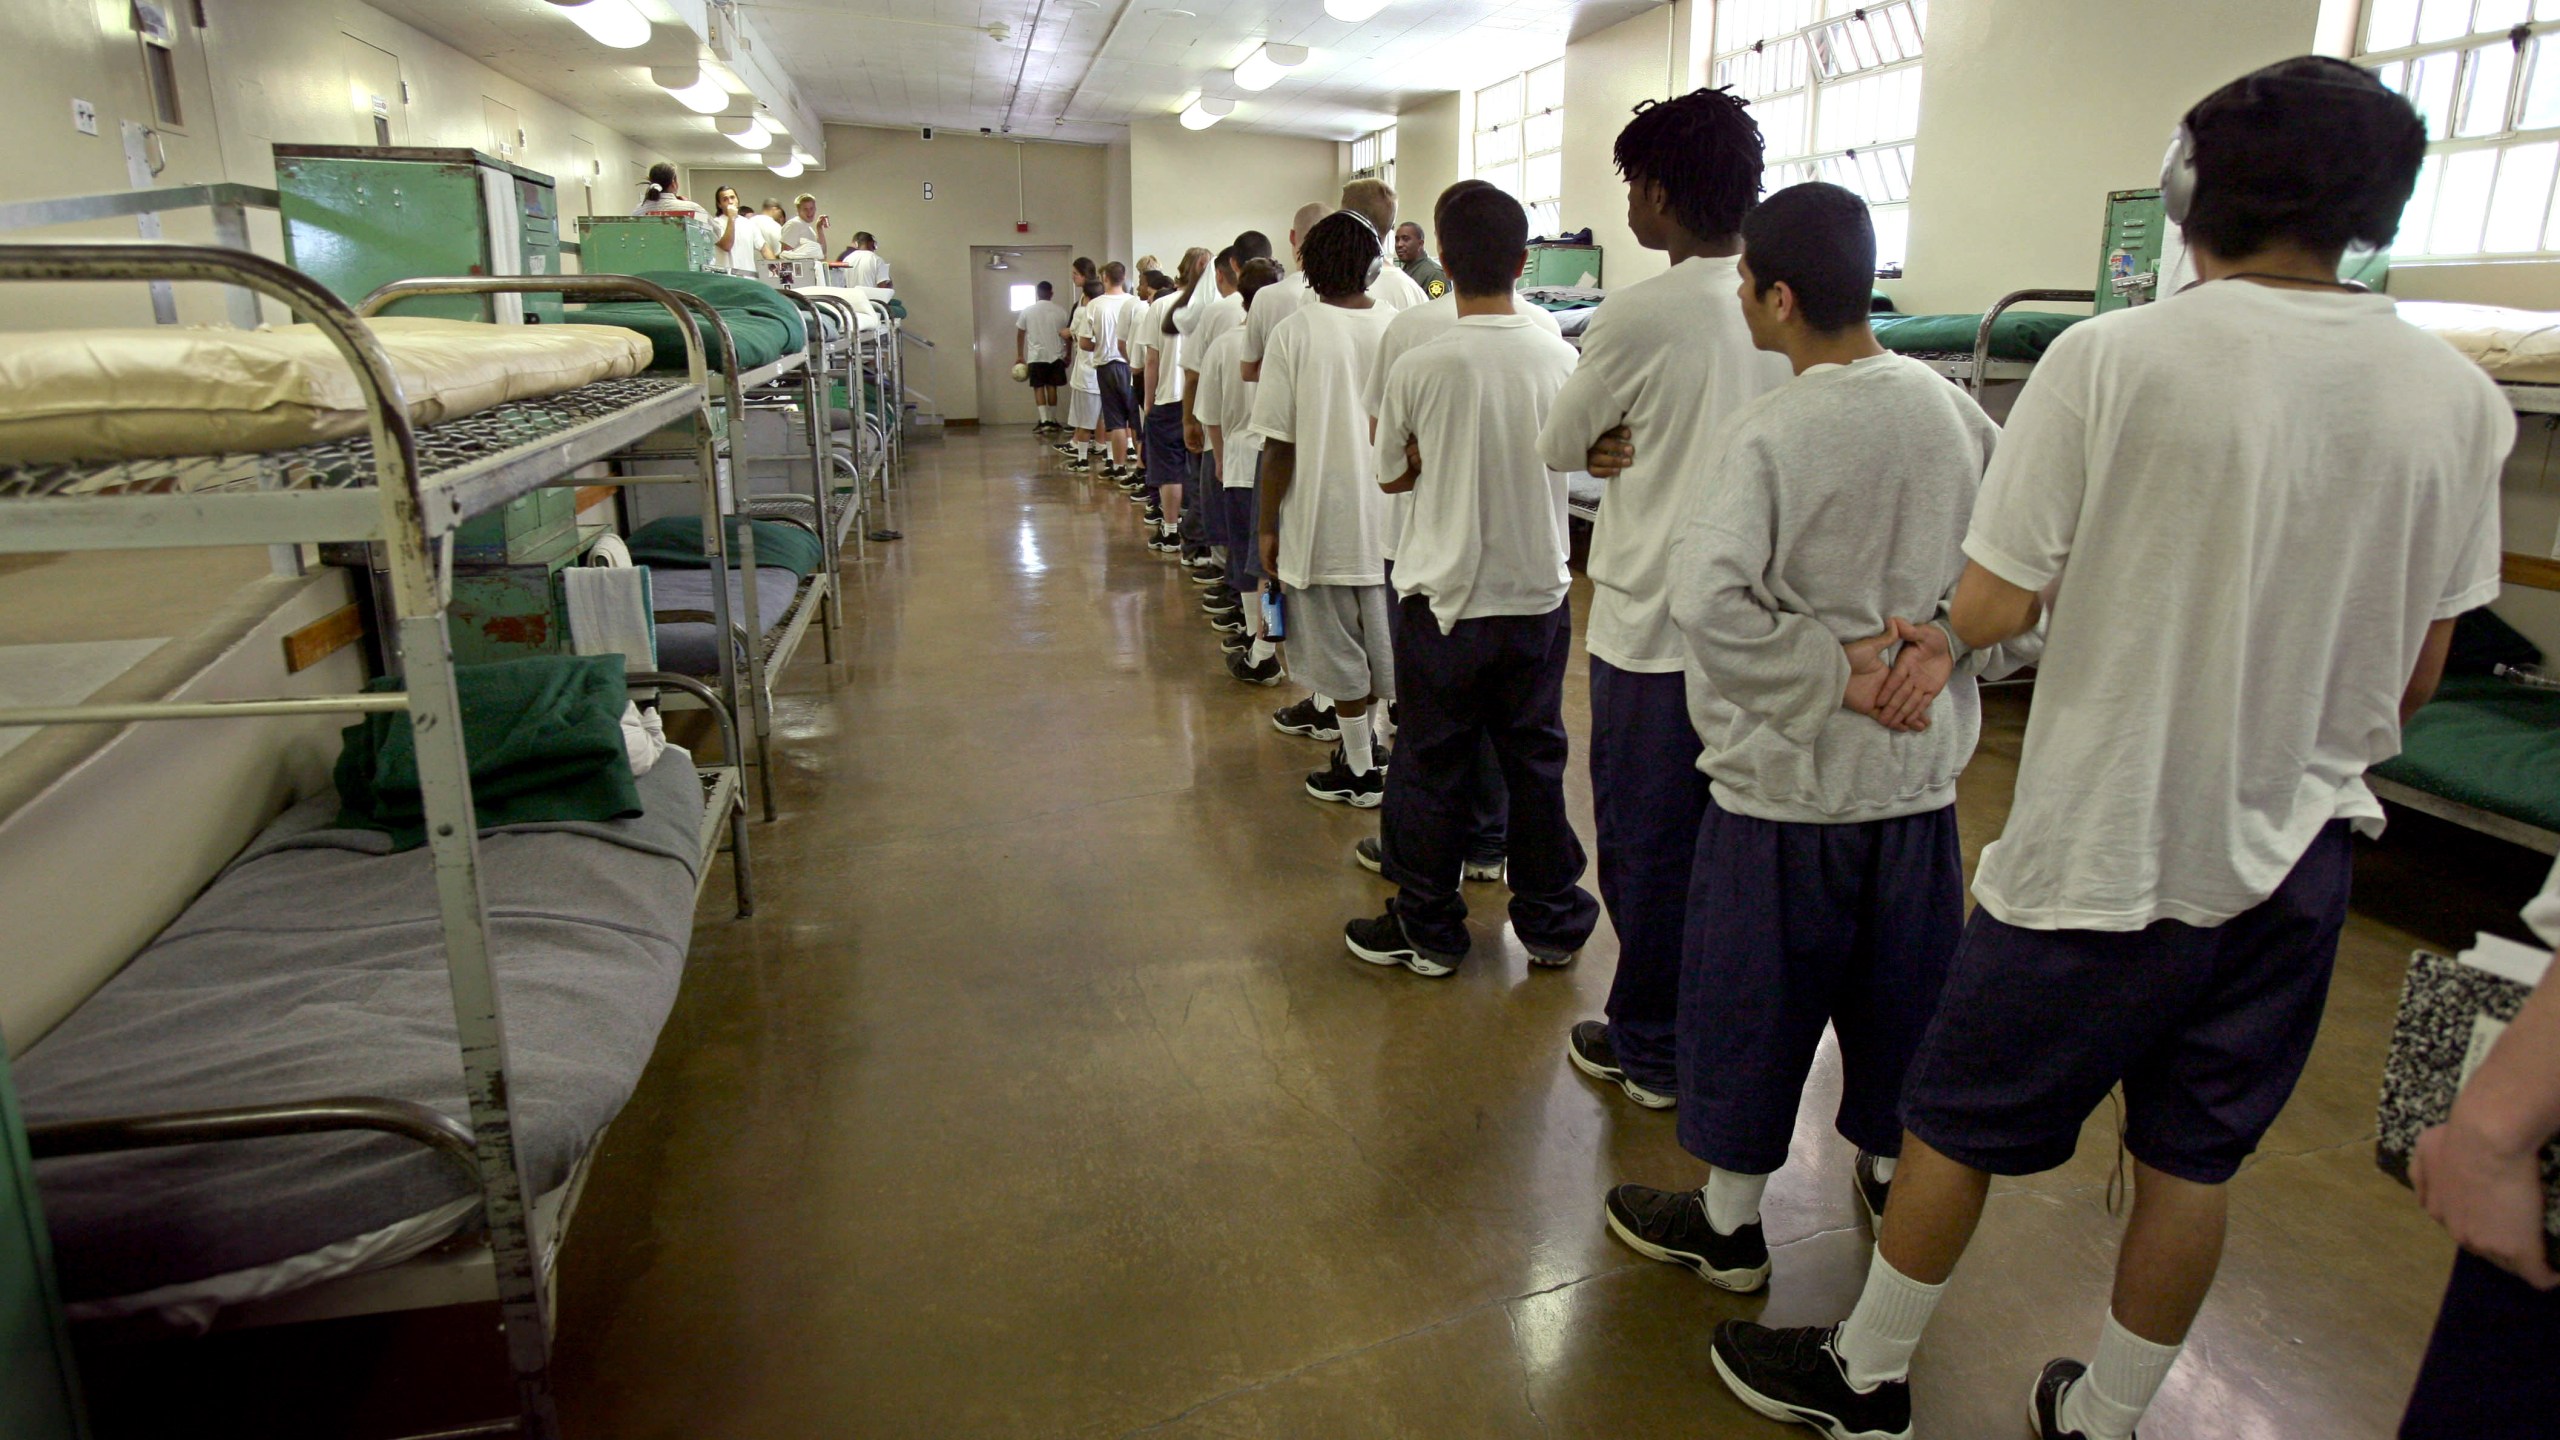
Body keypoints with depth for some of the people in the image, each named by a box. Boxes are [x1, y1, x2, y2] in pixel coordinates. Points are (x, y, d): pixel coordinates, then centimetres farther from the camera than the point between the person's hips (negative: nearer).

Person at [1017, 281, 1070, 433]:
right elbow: (1067, 335, 6)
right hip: (1056, 356, 1)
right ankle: (1052, 421, 16)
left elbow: (1020, 334, 4)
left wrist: (1020, 355, 12)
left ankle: (1044, 421, -10)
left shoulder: (1027, 311, 0)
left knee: (1039, 387, 2)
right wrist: (1068, 355, 18)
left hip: (1036, 356, -1)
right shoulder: (1060, 312, 1)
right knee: (1051, 387, 11)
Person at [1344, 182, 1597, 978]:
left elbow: (1395, 473, -1)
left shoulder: (1420, 366, -14)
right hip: (1539, 593, 3)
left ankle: (1427, 929, 21)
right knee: (1536, 762, 15)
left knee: (1433, 769, 9)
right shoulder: (1559, 357, -4)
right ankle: (1551, 922, 27)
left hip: (1443, 598, -3)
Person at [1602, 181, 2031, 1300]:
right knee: (1900, 984, 23)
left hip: (1786, 776, -6)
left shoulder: (1771, 432, -18)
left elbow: (1707, 602, -29)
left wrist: (1835, 672, -18)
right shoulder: (1958, 414, 1)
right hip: (1922, 767, 6)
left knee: (1751, 997, 10)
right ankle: (1895, 1175, 43)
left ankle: (1730, 1224, 26)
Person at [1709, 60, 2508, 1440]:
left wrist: (1938, 636, 7)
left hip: (2103, 848, -5)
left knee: (1952, 1126, 12)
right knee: (2191, 1162, 19)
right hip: (2294, 857, 5)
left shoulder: (2111, 359, -16)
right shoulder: (2457, 395, -1)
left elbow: (1992, 604, -15)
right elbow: (2418, 669, 7)